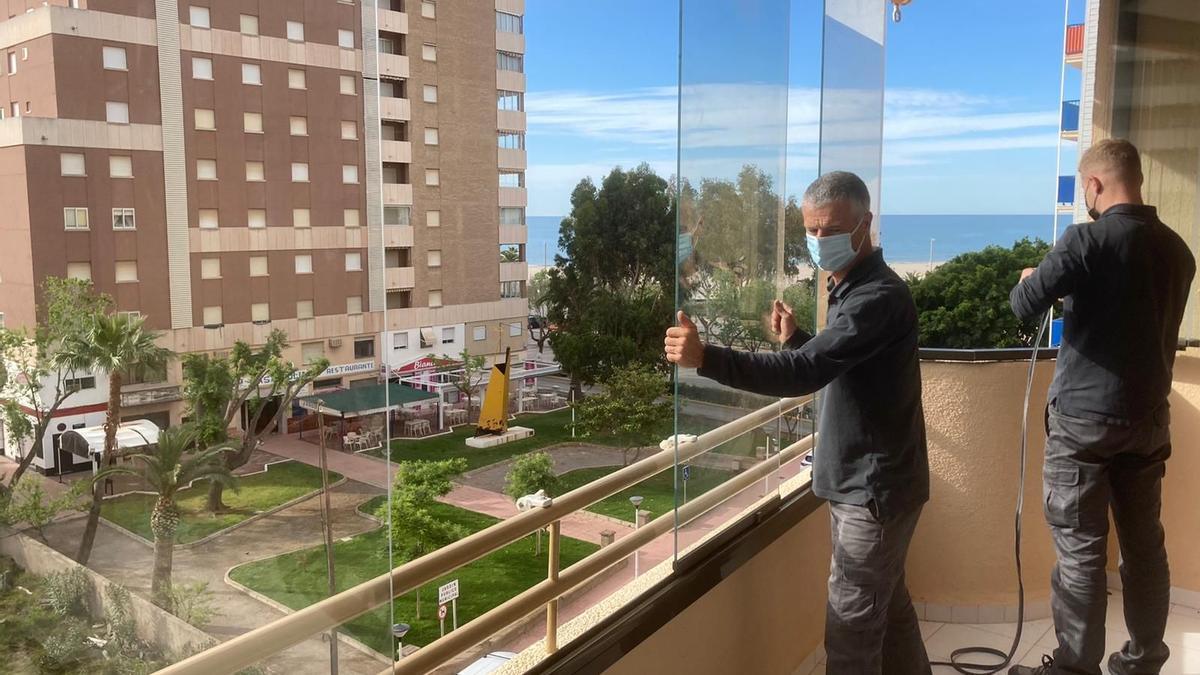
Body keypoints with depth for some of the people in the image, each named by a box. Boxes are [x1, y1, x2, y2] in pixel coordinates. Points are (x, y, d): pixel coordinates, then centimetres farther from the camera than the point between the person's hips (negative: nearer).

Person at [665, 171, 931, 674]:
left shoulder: (880, 298, -23)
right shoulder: (852, 289, 11)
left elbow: (805, 373, -33)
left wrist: (705, 358, -41)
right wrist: (796, 338, 3)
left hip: (875, 488, -10)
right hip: (863, 480, 10)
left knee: (851, 627, -2)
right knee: (888, 605, 23)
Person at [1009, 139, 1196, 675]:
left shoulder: (1090, 238, -14)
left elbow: (1024, 305, -16)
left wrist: (1028, 281, 5)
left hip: (1085, 416, -6)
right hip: (1150, 415, 6)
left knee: (1081, 551, 1)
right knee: (1145, 544, 15)